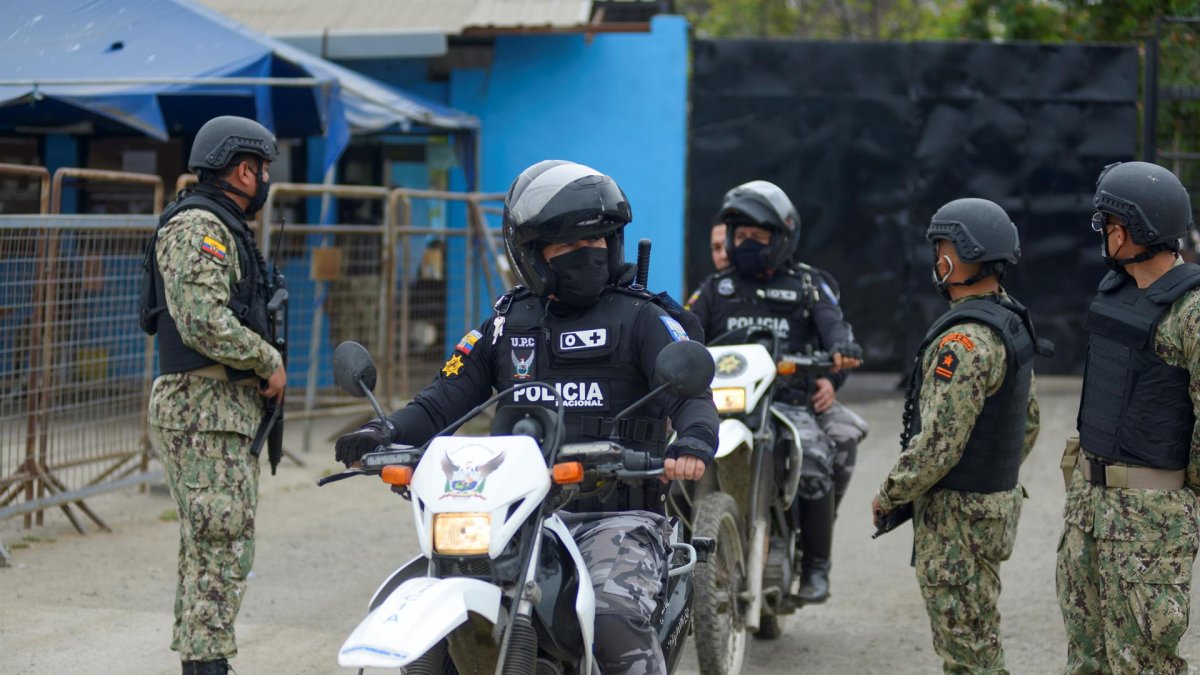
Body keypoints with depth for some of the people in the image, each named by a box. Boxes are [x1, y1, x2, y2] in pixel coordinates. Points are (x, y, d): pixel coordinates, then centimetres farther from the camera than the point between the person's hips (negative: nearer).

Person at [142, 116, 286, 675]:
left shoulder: (223, 227, 21)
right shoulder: (197, 227, -13)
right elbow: (205, 322, -24)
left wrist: (263, 366, 12)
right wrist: (269, 361, -13)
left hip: (223, 410, 11)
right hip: (207, 412, -11)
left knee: (207, 547, 15)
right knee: (221, 550, -11)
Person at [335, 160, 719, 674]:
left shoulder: (638, 318, 4)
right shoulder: (508, 322, 16)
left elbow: (690, 394, -9)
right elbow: (447, 397, 11)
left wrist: (693, 442, -32)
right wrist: (385, 434, -8)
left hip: (617, 517, -4)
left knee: (616, 625, -30)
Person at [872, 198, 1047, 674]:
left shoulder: (965, 342, -23)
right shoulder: (1012, 327, 9)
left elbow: (939, 442, -25)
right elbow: (1028, 423, 17)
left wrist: (890, 496, -11)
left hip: (957, 512, -10)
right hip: (998, 497, 10)